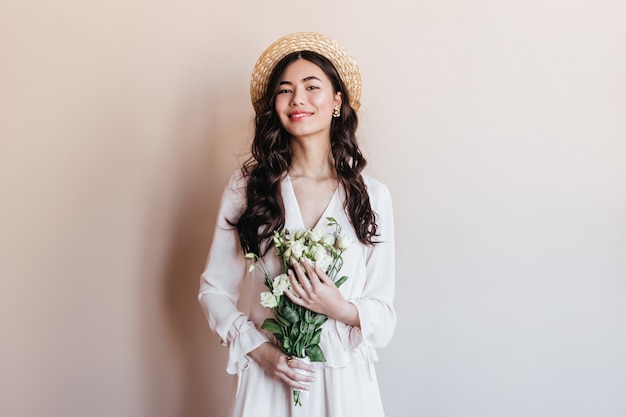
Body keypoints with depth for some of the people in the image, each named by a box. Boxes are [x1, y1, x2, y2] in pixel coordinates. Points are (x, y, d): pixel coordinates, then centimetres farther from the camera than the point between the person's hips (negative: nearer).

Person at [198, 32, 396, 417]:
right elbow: (215, 289, 0)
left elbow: (384, 314, -2)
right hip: (268, 375, 0)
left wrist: (342, 309, -21)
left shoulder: (372, 196, -6)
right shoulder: (246, 187, -6)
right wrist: (258, 349, -11)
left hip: (345, 380, 1)